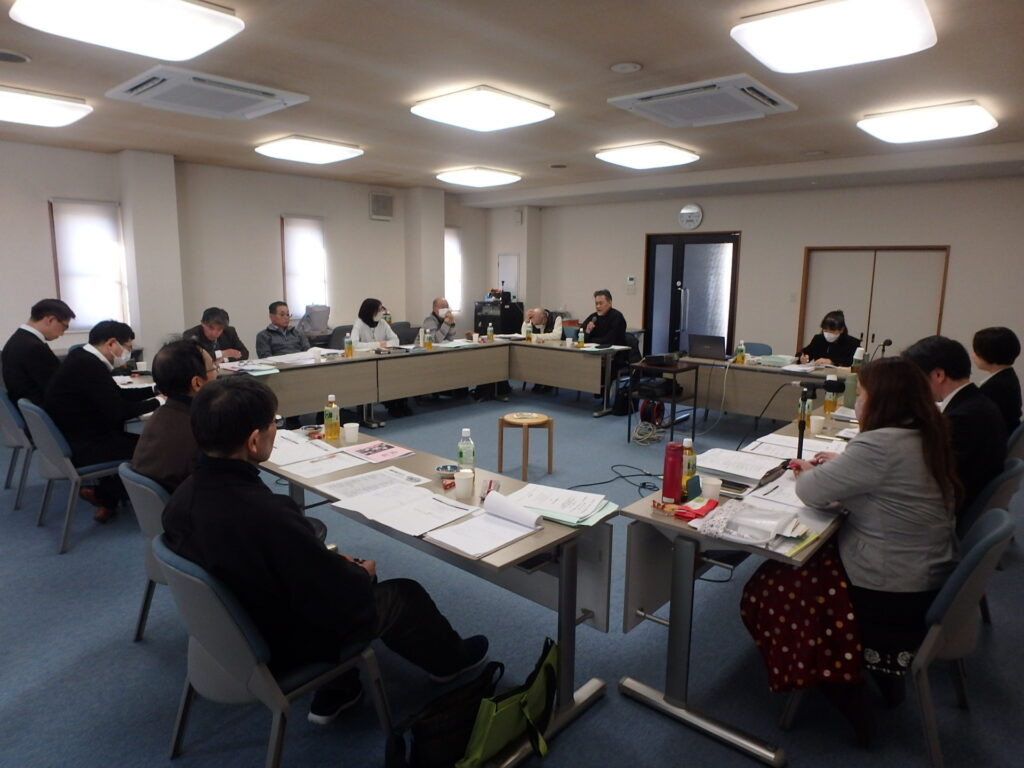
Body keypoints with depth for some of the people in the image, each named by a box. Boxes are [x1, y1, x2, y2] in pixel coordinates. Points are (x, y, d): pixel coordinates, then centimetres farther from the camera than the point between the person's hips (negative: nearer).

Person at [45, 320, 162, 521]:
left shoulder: (83, 358, 6)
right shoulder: (90, 366, -25)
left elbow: (116, 394, 14)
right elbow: (117, 412, -24)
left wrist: (154, 390, 10)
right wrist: (156, 402, -12)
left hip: (68, 437, 10)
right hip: (77, 448, -10)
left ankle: (106, 491, 22)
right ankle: (107, 498, 18)